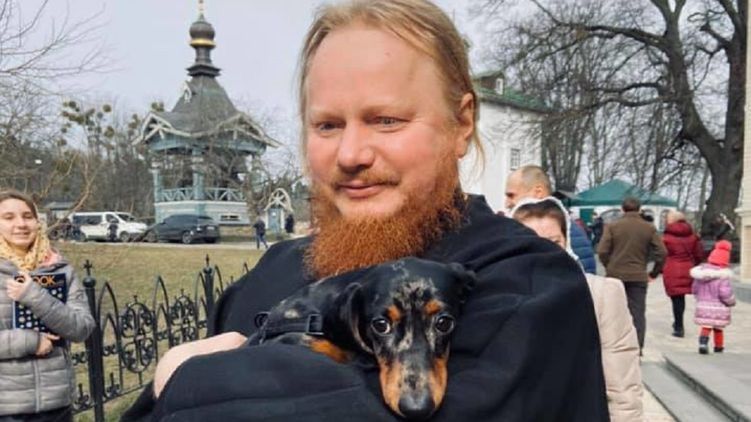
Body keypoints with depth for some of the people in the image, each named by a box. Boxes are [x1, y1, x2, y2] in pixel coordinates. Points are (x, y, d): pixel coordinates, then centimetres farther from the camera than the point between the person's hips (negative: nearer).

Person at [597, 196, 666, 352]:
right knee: (638, 314, 6)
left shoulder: (612, 226, -4)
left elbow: (602, 251, -10)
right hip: (639, 277, 0)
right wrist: (653, 273, 7)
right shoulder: (649, 228, 0)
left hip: (615, 275, 0)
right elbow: (661, 253, -3)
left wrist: (609, 267, 6)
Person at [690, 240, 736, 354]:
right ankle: (719, 347, 27)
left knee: (705, 326, 5)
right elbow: (725, 293, -20)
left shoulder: (700, 272, 2)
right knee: (718, 328, 14)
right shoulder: (723, 276, -16)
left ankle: (703, 341, -18)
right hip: (719, 309, -3)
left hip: (703, 306, 3)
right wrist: (732, 302, -1)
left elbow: (694, 289, 10)